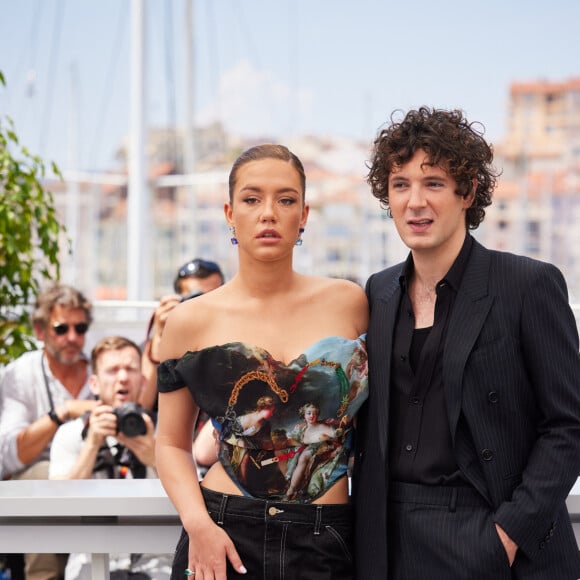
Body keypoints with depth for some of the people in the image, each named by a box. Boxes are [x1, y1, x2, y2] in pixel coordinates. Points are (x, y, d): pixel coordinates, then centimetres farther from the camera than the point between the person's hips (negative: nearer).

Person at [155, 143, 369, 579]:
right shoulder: (191, 322, -1)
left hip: (327, 543, 1)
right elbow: (173, 444, 6)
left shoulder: (348, 303, 1)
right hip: (224, 540, -1)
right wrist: (198, 524, -10)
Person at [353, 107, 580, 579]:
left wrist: (513, 530, -15)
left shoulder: (530, 284, -7)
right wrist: (367, 531, 4)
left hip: (492, 538, -4)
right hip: (393, 541, 5)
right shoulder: (380, 293, 8)